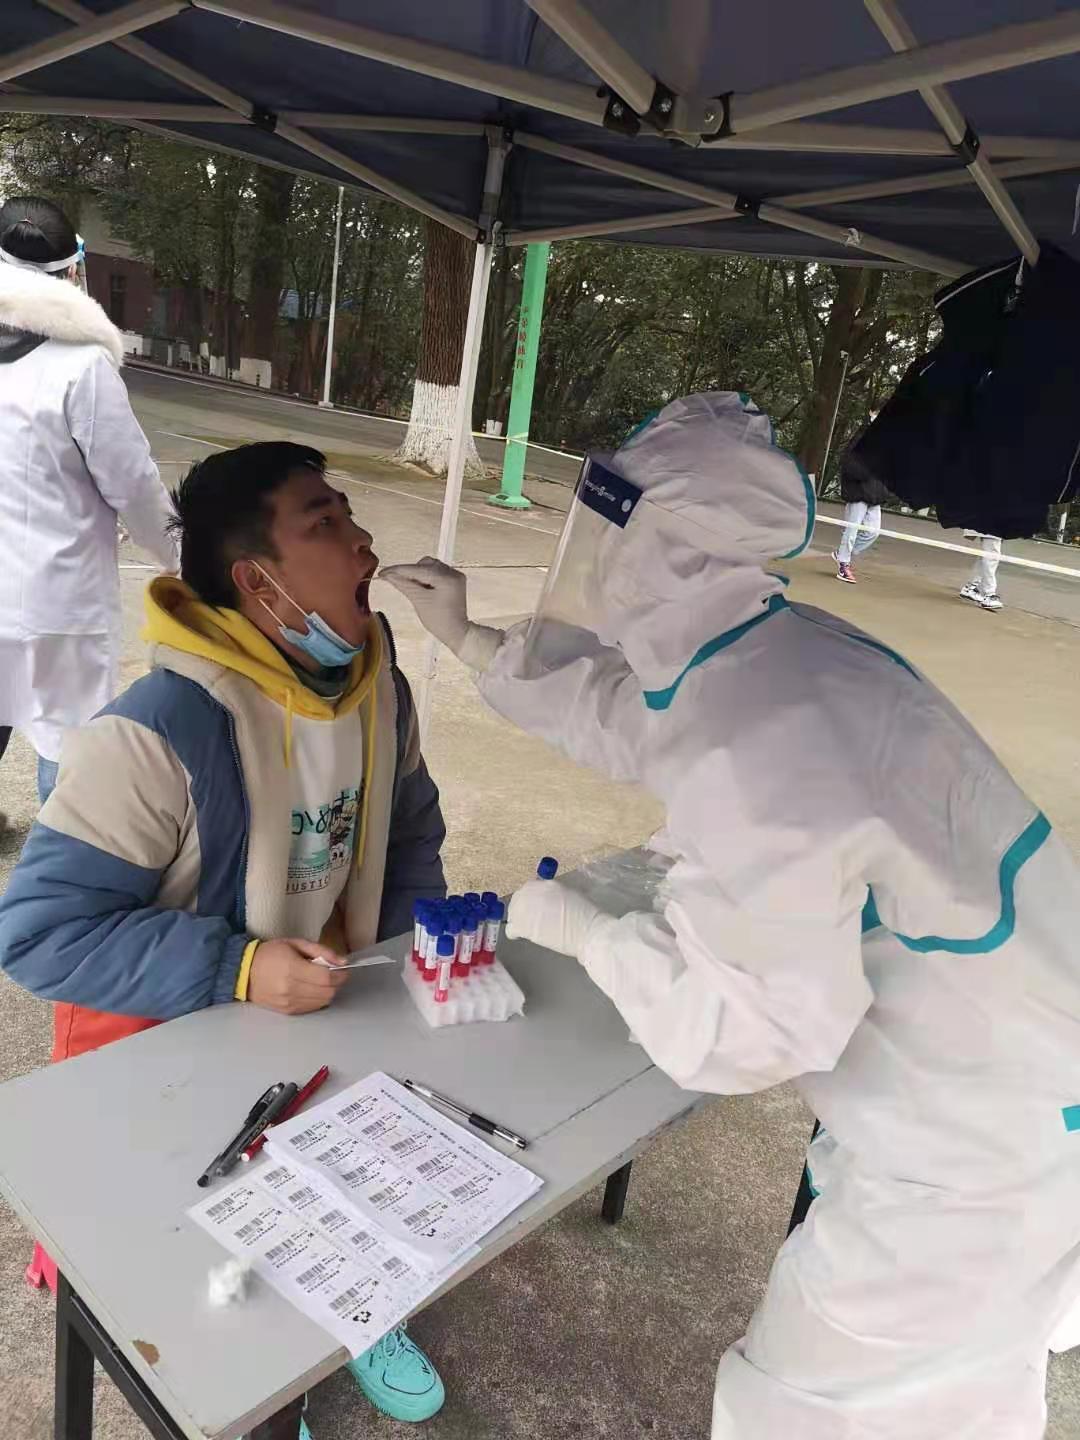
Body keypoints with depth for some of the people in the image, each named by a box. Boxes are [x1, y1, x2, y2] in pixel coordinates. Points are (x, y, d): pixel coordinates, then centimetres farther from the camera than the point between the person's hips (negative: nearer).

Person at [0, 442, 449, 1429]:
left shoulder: (378, 686, -8)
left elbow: (408, 831, 8)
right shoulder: (160, 733, -30)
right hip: (169, 1036, -5)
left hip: (325, 1007, 6)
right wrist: (235, 971, -31)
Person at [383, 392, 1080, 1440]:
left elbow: (747, 1027, -27)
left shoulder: (752, 750, -35)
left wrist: (581, 930, -13)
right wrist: (467, 641, 12)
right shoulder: (761, 648, -3)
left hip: (986, 1138, -8)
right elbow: (619, 715, 13)